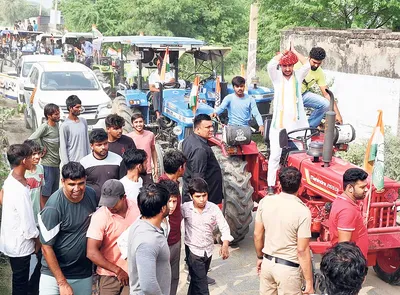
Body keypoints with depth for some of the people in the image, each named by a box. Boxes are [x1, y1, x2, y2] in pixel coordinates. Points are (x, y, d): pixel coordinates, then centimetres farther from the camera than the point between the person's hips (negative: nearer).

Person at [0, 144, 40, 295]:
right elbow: (28, 225, -25)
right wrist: (37, 240, -8)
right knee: (21, 282, 11)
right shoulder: (20, 191, -31)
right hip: (19, 244, -9)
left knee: (20, 277, 26)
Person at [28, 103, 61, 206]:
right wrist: (42, 148, -12)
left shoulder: (57, 125, 8)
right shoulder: (44, 127, -15)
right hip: (48, 165, -8)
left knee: (54, 192, 15)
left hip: (56, 164, 8)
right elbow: (31, 140, -23)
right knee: (45, 192, -2)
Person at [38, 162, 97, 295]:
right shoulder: (53, 207, -21)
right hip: (54, 274, -4)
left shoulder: (92, 194, -5)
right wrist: (62, 283, -16)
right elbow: (46, 247, -16)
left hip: (84, 274, 5)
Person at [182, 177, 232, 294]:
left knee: (197, 279, 24)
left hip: (208, 250, 3)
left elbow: (224, 227, -11)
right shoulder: (185, 208, -16)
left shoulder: (214, 208, -12)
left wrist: (225, 245, -24)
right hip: (193, 250, -3)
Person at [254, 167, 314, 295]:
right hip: (288, 268, -5)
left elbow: (258, 235, 3)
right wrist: (309, 282, -10)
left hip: (267, 263, 5)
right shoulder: (302, 211, -20)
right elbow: (302, 250, -19)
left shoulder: (265, 202, -6)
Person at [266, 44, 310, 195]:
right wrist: (283, 52, -1)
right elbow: (271, 64, -16)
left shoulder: (298, 75, 8)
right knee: (275, 155, 0)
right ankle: (271, 185, 6)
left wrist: (293, 51, -2)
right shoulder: (276, 77, 4)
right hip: (278, 123, -1)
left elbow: (307, 65, -12)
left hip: (297, 123, 1)